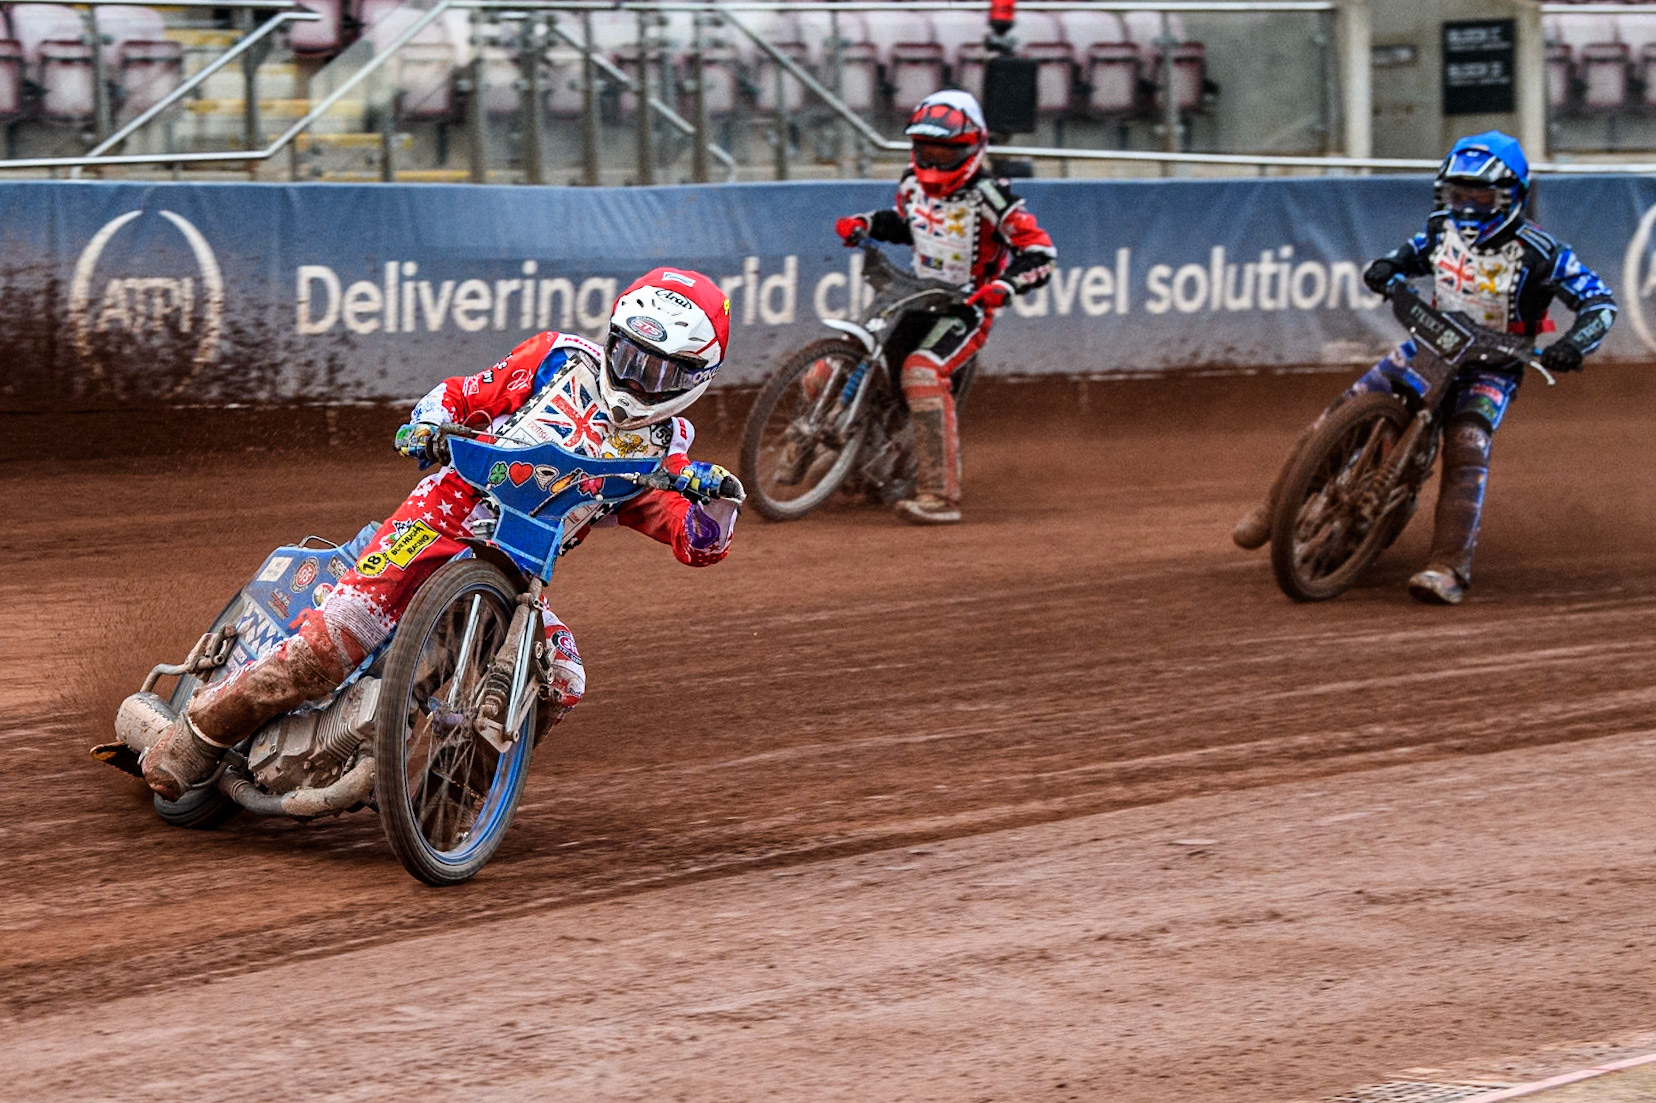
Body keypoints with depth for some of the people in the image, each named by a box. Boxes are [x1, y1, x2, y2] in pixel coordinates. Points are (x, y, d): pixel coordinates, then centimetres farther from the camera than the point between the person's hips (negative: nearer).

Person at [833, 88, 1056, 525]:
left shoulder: (988, 197, -16)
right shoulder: (914, 184, 4)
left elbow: (1040, 253, -16)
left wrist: (1003, 286, -32)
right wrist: (864, 224, 8)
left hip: (966, 309, -8)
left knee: (922, 371, -35)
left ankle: (941, 494, -36)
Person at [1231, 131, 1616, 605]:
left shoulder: (1538, 252, -18)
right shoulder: (1444, 228, -2)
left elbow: (1601, 300, -17)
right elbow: (1412, 253, 20)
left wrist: (1573, 343, -37)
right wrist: (1386, 267, -4)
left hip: (1492, 365, -5)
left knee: (1466, 449, -31)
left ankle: (1449, 568, -34)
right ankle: (1276, 507, 8)